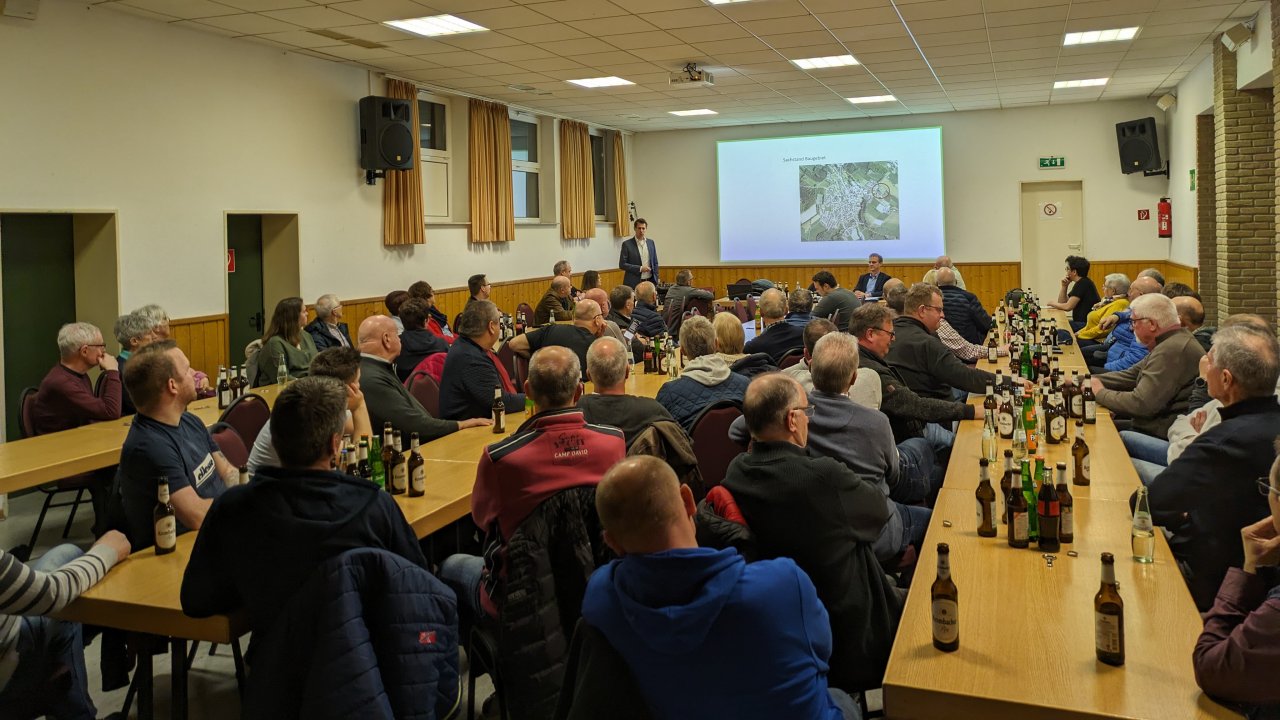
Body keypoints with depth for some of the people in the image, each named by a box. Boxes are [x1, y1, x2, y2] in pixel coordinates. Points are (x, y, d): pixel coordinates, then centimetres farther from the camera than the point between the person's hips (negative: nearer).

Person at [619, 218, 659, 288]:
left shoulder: (651, 242, 10)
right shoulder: (627, 244, -4)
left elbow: (655, 263, 15)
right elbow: (622, 265, -8)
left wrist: (656, 280, 7)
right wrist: (640, 268, -15)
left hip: (649, 281, 4)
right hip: (634, 283, -4)